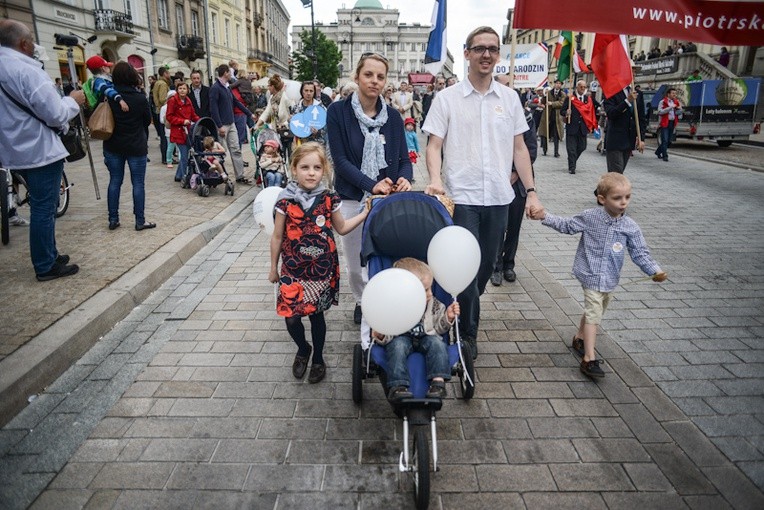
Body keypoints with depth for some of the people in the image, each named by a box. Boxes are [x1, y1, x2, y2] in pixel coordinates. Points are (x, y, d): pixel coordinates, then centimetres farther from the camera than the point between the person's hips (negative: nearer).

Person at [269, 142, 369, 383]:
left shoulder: (329, 199, -5)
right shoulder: (286, 201, -8)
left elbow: (341, 228, 11)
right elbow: (277, 237, 2)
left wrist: (365, 212, 5)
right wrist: (273, 268, 9)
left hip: (322, 268, 1)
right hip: (293, 269, 0)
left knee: (316, 314, 10)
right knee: (291, 317, -2)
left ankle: (318, 358, 34)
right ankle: (303, 349, 31)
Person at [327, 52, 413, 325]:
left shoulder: (393, 116, 4)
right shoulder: (338, 111, -4)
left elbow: (404, 158, 4)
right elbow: (339, 159, -10)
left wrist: (404, 178, -19)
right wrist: (372, 185, -22)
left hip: (389, 200, 2)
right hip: (353, 199, -1)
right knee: (356, 262, 11)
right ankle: (362, 302, 38)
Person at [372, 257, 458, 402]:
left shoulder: (434, 305, 1)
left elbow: (439, 328, 11)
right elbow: (387, 335, -5)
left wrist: (447, 317, -7)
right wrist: (380, 336, -28)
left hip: (427, 337, 2)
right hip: (401, 338, -2)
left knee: (437, 343, -27)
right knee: (397, 346, -33)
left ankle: (438, 381, -31)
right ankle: (397, 386, -37)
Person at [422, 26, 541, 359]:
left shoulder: (510, 98, 9)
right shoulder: (447, 98, 0)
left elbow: (519, 148, 11)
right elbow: (434, 145, -3)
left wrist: (531, 191, 5)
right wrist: (436, 179, -21)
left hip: (499, 197, 4)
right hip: (462, 197, -4)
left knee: (486, 266, 12)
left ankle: (462, 317, 33)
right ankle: (468, 332, 17)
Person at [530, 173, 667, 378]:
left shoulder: (630, 227, -6)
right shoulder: (589, 217, -12)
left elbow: (640, 253, -3)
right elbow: (567, 225, 2)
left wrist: (654, 270, -17)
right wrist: (545, 216, -5)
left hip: (610, 278, 4)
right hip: (591, 275, -4)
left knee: (594, 312, 21)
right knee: (593, 313, -10)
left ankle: (579, 338, 45)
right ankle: (589, 359, -8)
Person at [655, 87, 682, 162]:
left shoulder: (676, 102, 15)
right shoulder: (663, 102, -4)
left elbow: (679, 113, 19)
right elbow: (660, 112, -18)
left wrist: (679, 109, -4)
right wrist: (670, 107, -22)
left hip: (672, 123, 7)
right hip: (664, 123, -7)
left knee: (669, 141, 11)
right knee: (665, 140, -9)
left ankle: (658, 152, 28)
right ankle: (665, 156, -7)